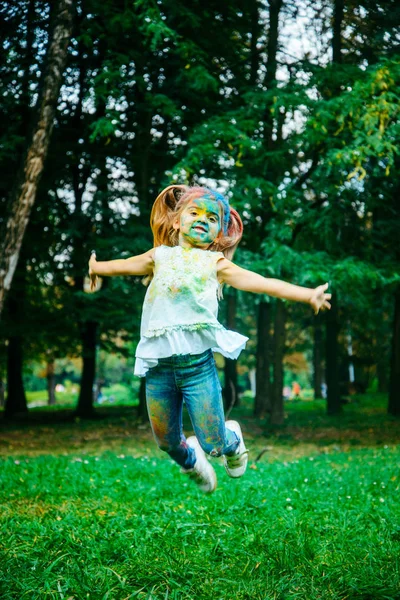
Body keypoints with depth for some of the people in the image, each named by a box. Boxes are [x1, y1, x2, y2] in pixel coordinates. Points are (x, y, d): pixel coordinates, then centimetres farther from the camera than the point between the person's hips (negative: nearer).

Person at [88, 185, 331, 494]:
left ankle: (232, 439, 34)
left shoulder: (216, 264, 5)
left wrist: (308, 294, -9)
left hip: (198, 363, -3)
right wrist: (96, 267, 47)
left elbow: (263, 283, -1)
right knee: (167, 442, 13)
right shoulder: (160, 256, 13)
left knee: (212, 444, -3)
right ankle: (191, 461, 48)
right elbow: (124, 265, 32)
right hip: (159, 366, 3)